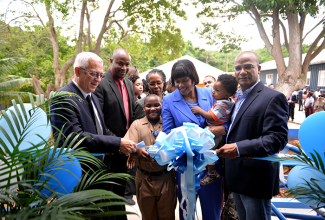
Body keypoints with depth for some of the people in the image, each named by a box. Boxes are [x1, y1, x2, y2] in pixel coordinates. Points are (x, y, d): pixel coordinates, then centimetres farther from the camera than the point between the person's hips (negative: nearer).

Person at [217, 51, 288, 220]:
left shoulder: (273, 98, -14)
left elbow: (277, 138, -23)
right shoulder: (237, 97, 12)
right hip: (236, 177, 8)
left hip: (256, 178, -8)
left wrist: (239, 148, -31)